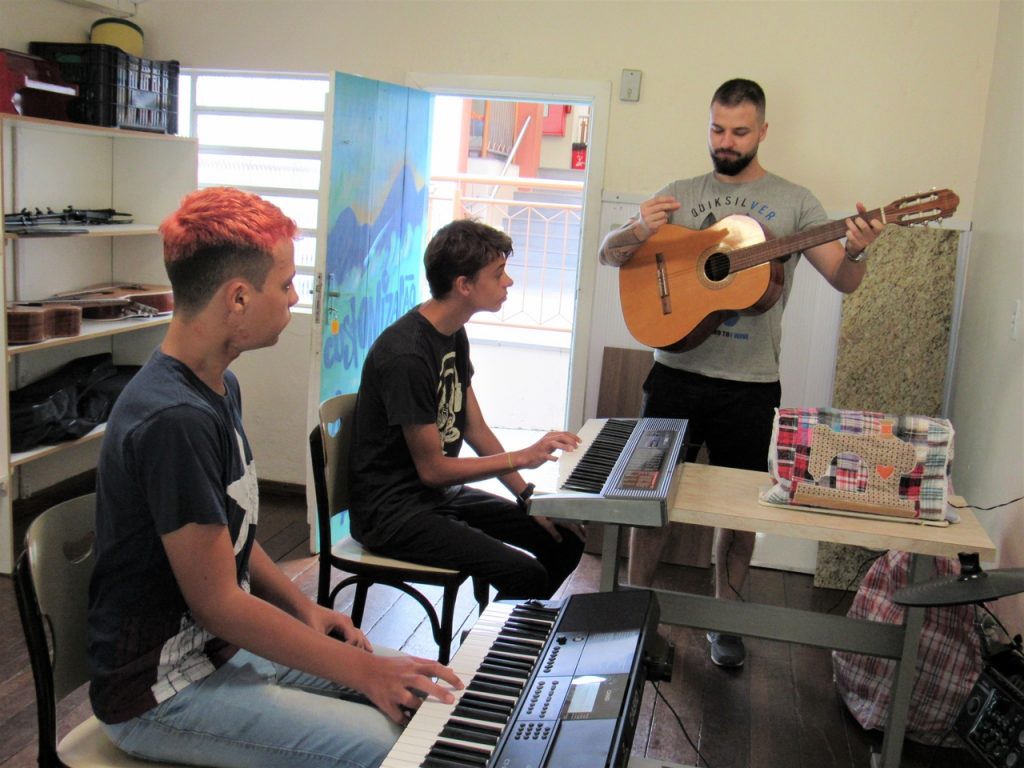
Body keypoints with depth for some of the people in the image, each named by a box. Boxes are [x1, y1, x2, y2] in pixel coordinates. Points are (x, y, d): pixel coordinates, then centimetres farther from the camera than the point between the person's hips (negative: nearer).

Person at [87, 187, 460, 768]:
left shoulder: (219, 387, 5)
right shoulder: (173, 421, -28)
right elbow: (218, 603, -24)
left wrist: (304, 607, 2)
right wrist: (362, 669, -19)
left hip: (223, 643, 9)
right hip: (162, 690, -9)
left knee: (419, 693, 7)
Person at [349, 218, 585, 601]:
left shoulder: (454, 335, 6)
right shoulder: (406, 355, -25)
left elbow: (475, 428, 10)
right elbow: (432, 468, -20)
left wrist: (527, 495, 3)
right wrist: (522, 457, -15)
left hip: (441, 494, 10)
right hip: (391, 511, -9)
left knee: (566, 540, 7)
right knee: (526, 575, -24)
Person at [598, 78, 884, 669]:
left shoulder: (793, 201, 3)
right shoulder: (680, 195, 8)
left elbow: (844, 281, -3)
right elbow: (609, 254, 6)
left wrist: (856, 251, -26)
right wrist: (641, 231, -16)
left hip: (750, 385, -1)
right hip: (676, 372, 1)